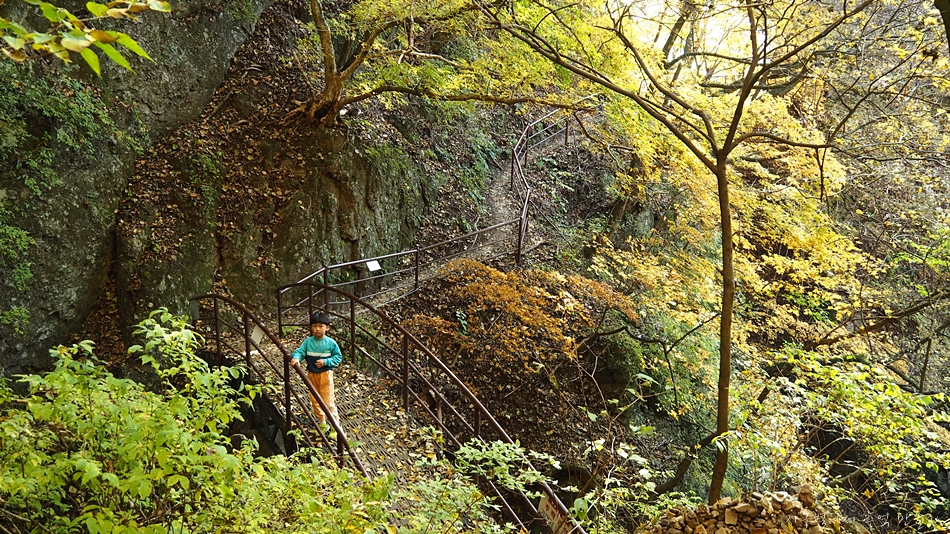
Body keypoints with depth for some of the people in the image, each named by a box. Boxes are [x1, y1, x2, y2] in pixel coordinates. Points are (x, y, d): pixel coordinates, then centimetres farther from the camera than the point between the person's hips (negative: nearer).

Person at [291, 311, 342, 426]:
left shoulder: (331, 343, -11)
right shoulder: (308, 342, -5)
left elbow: (338, 357, -5)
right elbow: (300, 351, -12)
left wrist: (325, 362, -18)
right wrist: (295, 358, -35)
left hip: (326, 374, -4)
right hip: (312, 374, 4)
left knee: (328, 400, -4)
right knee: (315, 400, 14)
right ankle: (322, 422, 30)